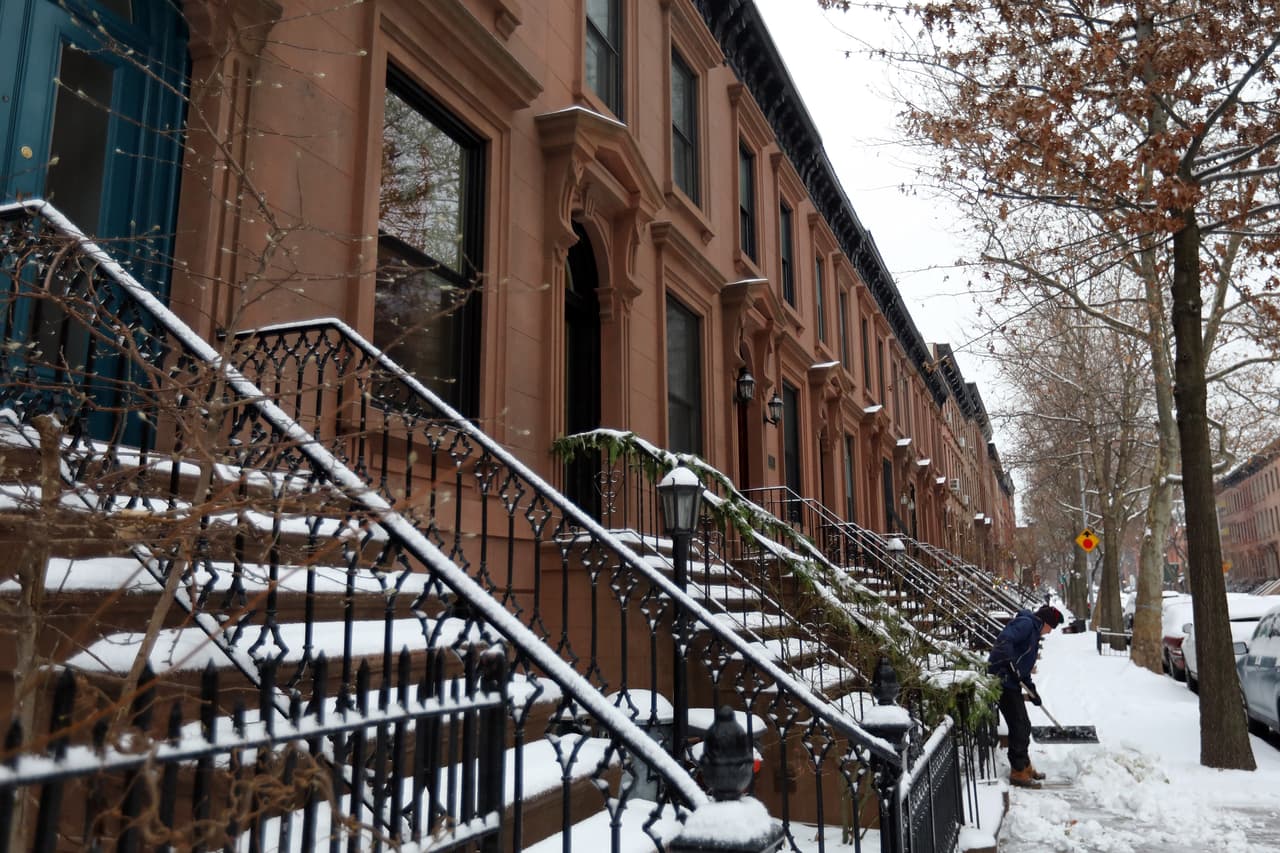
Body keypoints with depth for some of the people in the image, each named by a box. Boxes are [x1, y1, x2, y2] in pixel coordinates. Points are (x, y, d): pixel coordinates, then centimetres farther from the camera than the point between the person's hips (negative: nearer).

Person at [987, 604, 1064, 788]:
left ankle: (1025, 766, 32)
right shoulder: (1025, 623, -11)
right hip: (1003, 681, -11)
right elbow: (1003, 641, -28)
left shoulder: (1034, 632, 22)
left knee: (1024, 726, 19)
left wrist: (1031, 689, 23)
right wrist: (1010, 666, -31)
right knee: (1019, 727, -4)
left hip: (1012, 683, 11)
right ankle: (1018, 772, 6)